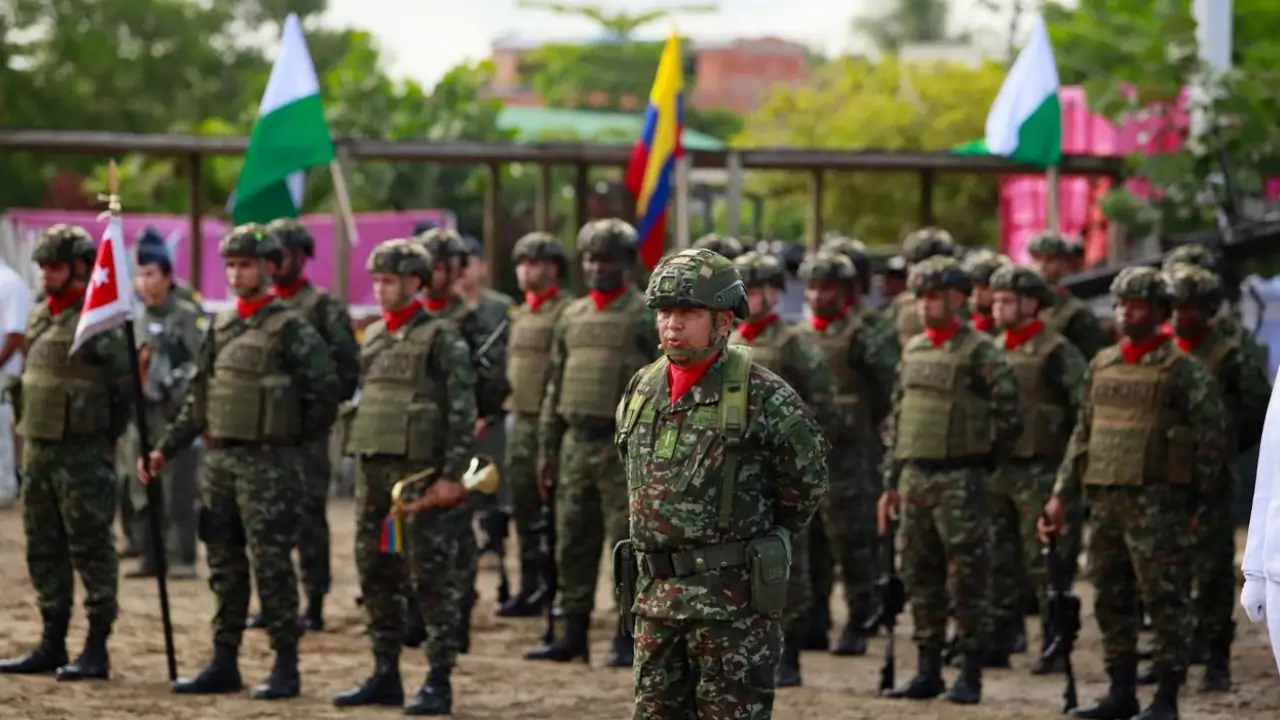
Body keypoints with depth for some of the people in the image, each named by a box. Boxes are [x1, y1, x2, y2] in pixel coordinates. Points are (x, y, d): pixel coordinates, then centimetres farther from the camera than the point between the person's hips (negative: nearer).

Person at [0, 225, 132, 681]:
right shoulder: (40, 315, 12)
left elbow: (124, 389, -11)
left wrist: (100, 440, -5)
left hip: (83, 454, -8)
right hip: (38, 447, 8)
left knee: (91, 550, -4)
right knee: (43, 549, 12)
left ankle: (97, 652, -1)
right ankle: (52, 646, 19)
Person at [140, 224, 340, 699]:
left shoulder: (291, 330, -9)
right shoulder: (221, 325, 12)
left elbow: (325, 394, -9)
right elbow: (198, 396, 17)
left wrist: (289, 439, -1)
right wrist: (166, 448, 12)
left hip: (267, 464, -7)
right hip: (219, 459, 7)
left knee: (271, 565, -5)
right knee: (224, 565, 10)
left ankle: (286, 668, 1)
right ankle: (224, 664, 17)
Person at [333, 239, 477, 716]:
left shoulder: (441, 337, -7)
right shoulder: (372, 337, 15)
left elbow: (463, 410, -11)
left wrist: (452, 475, -16)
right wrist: (361, 468, 17)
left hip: (422, 470, -8)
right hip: (374, 469, 8)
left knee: (432, 578, -4)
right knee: (375, 576, 10)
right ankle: (385, 676, 18)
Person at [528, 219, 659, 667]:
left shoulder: (648, 315, -3)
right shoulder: (572, 318, 15)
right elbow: (555, 386, 19)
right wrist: (546, 448, 15)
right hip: (577, 442, 6)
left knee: (628, 545, -4)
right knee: (573, 544, 8)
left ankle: (628, 640, 0)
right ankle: (572, 635, 14)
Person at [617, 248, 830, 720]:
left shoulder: (763, 397, -10)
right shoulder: (640, 391, 9)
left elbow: (808, 481, -1)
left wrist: (762, 538, 7)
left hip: (735, 598, -6)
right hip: (655, 597, 6)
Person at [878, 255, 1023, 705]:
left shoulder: (980, 352, -8)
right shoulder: (913, 351, 13)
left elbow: (1009, 417, -8)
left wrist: (983, 462, -1)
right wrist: (890, 482, 15)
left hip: (959, 480, -7)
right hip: (914, 477, 7)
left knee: (966, 579, -4)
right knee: (919, 578, 8)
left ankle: (971, 676, 1)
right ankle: (928, 671, 15)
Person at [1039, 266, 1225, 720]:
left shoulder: (1182, 370, -4)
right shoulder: (1101, 366, 14)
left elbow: (1210, 436, -6)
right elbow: (1082, 434, 17)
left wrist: (1195, 499, -8)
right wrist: (1062, 496, 13)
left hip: (1157, 499, -7)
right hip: (1105, 496, 7)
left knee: (1165, 599, -4)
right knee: (1111, 600, 10)